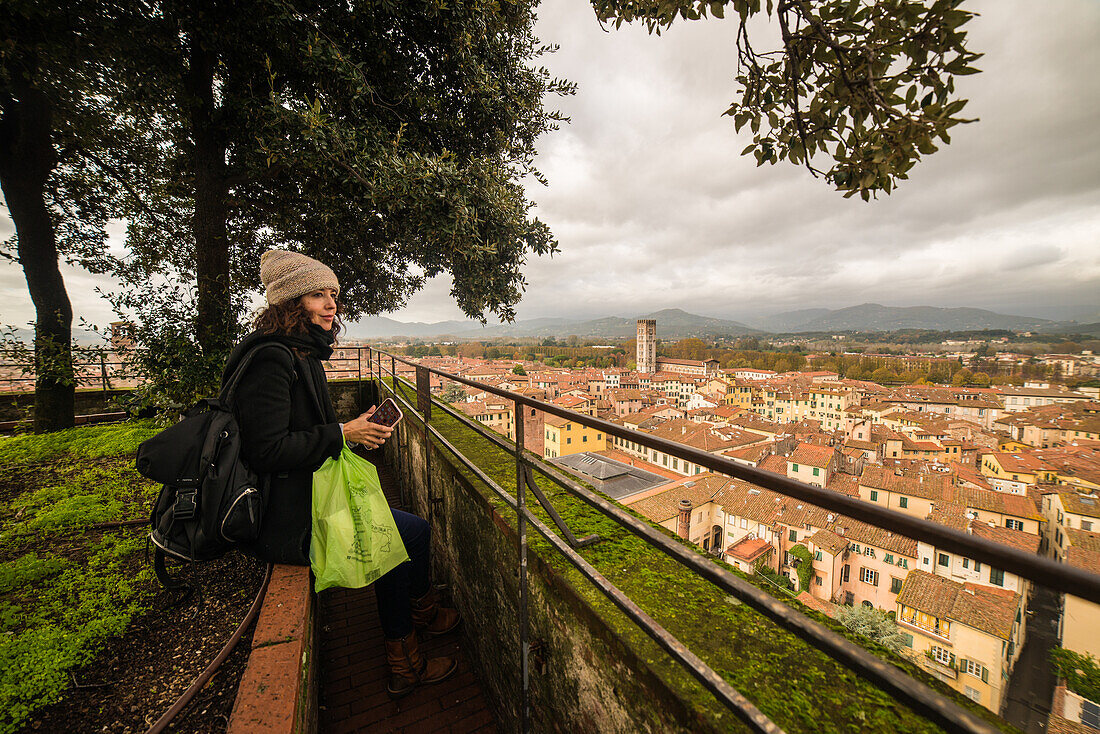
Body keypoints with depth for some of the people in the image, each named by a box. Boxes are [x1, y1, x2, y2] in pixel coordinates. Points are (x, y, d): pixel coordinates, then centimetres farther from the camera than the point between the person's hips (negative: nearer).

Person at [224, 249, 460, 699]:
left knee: (393, 540, 12)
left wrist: (359, 432, 4)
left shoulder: (302, 354, 12)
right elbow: (266, 450, -26)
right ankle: (422, 611, 28)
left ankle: (403, 667, 29)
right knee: (414, 532, -4)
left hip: (302, 498, 10)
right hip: (286, 522, -10)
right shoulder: (271, 359, -21)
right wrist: (342, 434, -18)